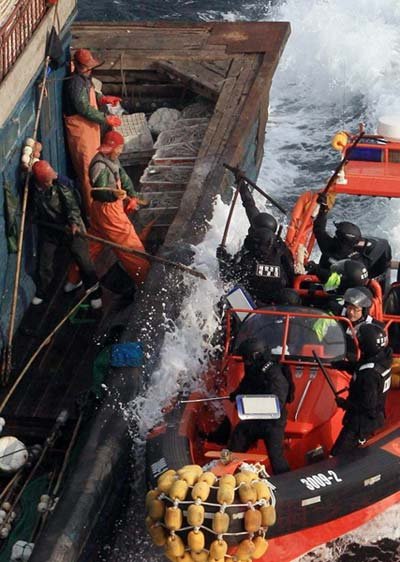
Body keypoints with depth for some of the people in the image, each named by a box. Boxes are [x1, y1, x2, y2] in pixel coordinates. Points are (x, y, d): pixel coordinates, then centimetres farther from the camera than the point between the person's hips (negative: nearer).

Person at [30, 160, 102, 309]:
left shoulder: (62, 183, -24)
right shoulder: (32, 187, -17)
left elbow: (72, 204, -28)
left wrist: (74, 222, -41)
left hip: (69, 228, -2)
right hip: (47, 229, 2)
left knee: (84, 261, 2)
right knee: (44, 263, 13)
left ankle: (95, 294, 18)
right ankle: (40, 293, 37)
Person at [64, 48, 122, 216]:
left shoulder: (85, 78, 7)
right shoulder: (76, 82, -23)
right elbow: (84, 109, -25)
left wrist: (103, 99, 5)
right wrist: (106, 119, -19)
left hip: (90, 126, 10)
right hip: (81, 128, -10)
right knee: (88, 168, -4)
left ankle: (94, 201, 32)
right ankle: (92, 209, 2)